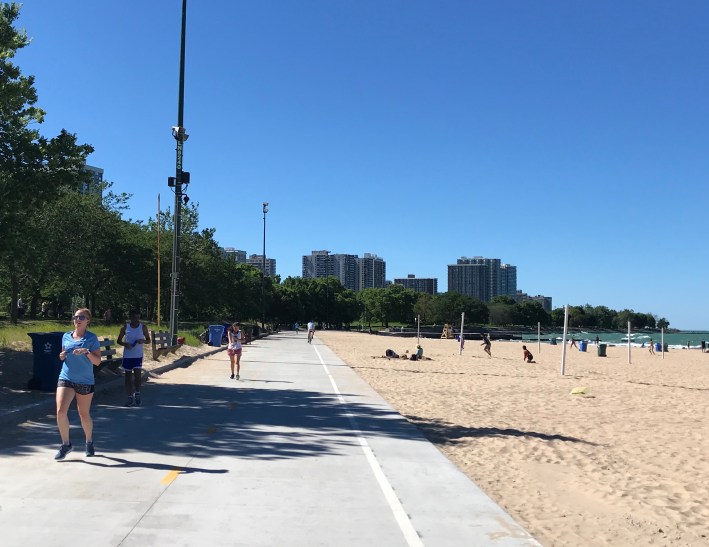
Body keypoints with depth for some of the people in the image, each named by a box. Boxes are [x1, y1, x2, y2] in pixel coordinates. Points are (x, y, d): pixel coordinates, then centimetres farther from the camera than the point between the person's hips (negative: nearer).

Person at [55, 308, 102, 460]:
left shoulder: (91, 338, -5)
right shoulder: (66, 337, 6)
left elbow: (97, 361, -8)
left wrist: (86, 352, -24)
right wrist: (62, 356, -2)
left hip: (85, 382, -2)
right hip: (66, 379, 3)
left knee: (84, 415, 9)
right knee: (60, 411, -14)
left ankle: (89, 442, 33)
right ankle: (66, 444, 3)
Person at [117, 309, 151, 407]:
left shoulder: (143, 327, 0)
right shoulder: (125, 327, 0)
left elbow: (148, 339, 8)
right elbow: (118, 341, 5)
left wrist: (143, 341, -15)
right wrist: (124, 344, -17)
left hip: (138, 355, -1)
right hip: (127, 355, 1)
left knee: (137, 375, -12)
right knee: (128, 376, 6)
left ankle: (137, 394, 7)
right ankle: (130, 397, 15)